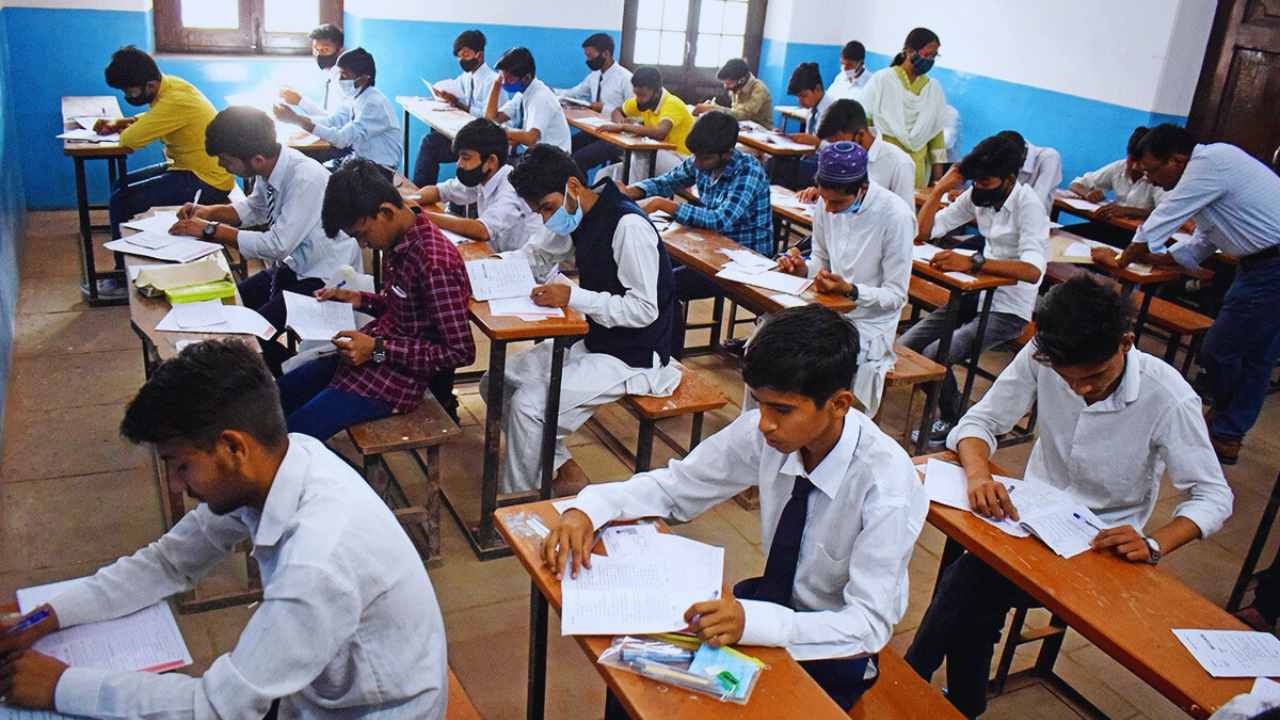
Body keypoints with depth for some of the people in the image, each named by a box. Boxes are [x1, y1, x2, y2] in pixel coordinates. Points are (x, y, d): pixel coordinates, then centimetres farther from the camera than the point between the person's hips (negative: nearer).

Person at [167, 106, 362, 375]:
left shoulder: (306, 179, -28)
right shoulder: (270, 167, -5)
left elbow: (277, 246, -28)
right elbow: (254, 208, 17)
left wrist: (210, 230, -19)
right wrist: (209, 212, 0)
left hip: (326, 279, -8)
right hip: (295, 265, 8)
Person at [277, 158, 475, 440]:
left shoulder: (435, 263, -27)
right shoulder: (397, 241, 0)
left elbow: (461, 352, -23)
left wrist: (378, 349, -23)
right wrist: (358, 299, 1)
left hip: (396, 377, -9)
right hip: (364, 357, 10)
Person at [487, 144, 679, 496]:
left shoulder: (628, 226, -23)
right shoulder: (577, 216, 3)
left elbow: (645, 309, -25)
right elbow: (535, 255, 17)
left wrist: (573, 297, -29)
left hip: (632, 357, -10)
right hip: (591, 340, 10)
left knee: (528, 404, -22)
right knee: (496, 383, 5)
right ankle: (563, 470, 13)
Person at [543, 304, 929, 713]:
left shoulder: (885, 487, -30)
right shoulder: (764, 433, -17)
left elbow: (871, 624, -28)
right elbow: (676, 487, -7)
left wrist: (752, 622, -43)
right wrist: (587, 510, -24)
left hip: (832, 652, -4)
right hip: (774, 598, 5)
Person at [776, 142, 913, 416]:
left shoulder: (895, 216, -19)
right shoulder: (825, 204, -2)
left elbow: (896, 295, -13)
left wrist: (849, 290, -28)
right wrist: (803, 268, -7)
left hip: (869, 324, -6)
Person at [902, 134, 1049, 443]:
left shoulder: (1028, 205, -18)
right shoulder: (977, 196, 1)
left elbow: (1033, 270, -33)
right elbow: (922, 232, 3)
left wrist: (972, 263, -42)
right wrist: (941, 188, -7)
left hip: (1009, 310, -7)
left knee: (934, 355, -22)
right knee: (905, 346, -6)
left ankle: (956, 422, 5)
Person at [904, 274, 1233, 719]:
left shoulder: (1169, 398, -21)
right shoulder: (1041, 357, -15)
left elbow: (1214, 497, -13)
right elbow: (979, 422, -7)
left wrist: (1154, 545, -31)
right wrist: (979, 473, -29)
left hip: (1100, 546, -3)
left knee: (972, 586, -23)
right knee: (967, 586, -23)